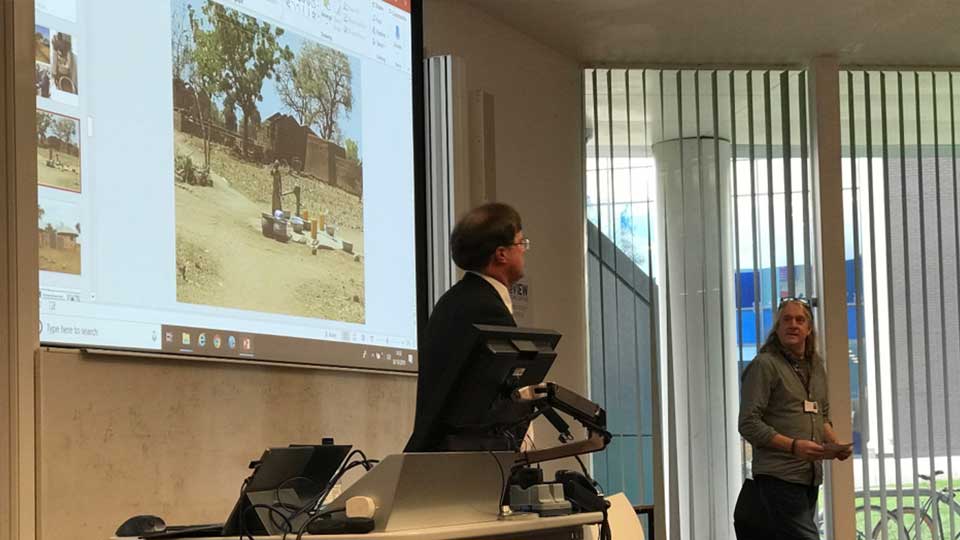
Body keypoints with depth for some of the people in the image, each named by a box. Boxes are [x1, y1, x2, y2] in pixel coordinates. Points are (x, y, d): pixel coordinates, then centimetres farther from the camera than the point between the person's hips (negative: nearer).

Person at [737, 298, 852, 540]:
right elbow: (749, 424, -11)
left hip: (810, 474, 7)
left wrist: (835, 444, 6)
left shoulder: (816, 365, 18)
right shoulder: (764, 365, -5)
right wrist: (793, 446, -21)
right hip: (779, 475, -7)